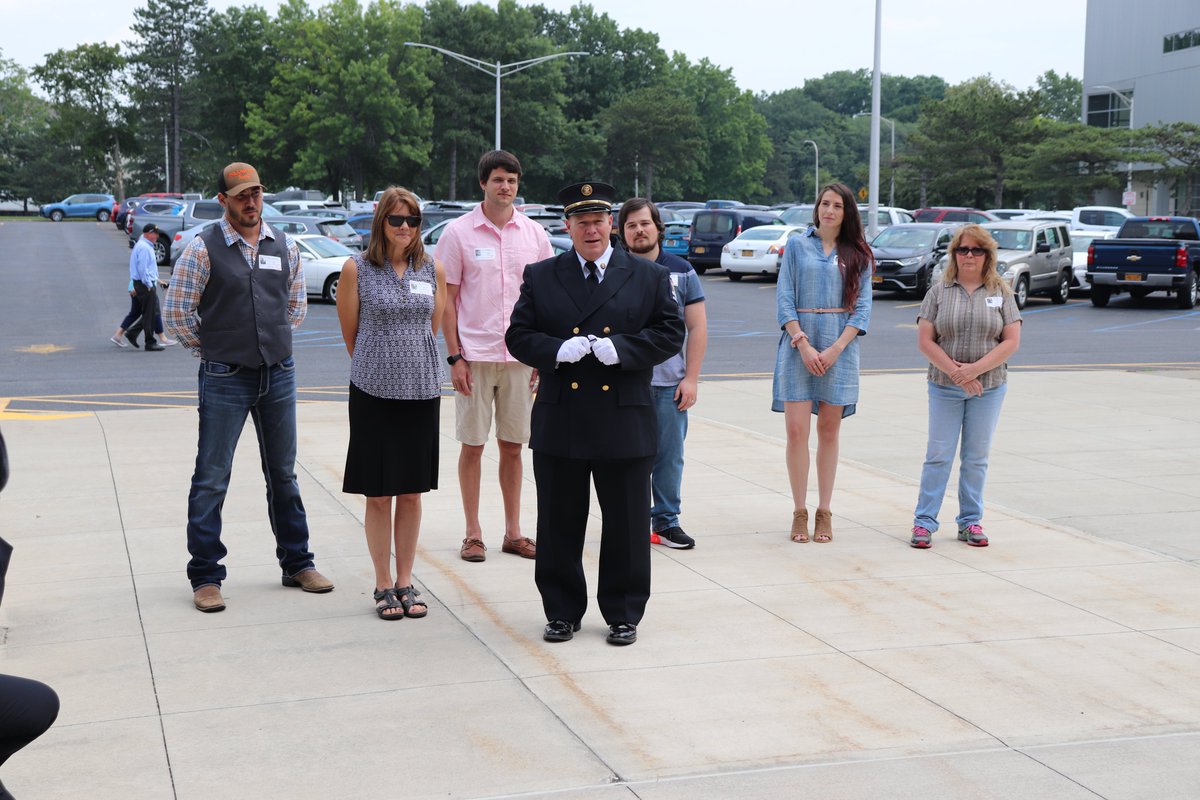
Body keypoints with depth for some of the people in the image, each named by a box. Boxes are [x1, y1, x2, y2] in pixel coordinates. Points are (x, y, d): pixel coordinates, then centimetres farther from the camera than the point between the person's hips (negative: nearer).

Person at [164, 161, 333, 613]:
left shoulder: (284, 247, 7)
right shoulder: (204, 248, -7)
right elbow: (176, 311, -3)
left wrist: (277, 342, 13)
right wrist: (211, 350, 2)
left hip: (279, 375, 4)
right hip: (224, 378, -4)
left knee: (284, 475, 14)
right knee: (211, 479, 0)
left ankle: (296, 564, 25)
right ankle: (205, 577, 7)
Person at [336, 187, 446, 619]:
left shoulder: (433, 269, 5)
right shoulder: (356, 268, -3)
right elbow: (350, 333, 4)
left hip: (421, 390, 3)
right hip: (373, 391, -2)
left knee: (411, 492, 8)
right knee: (378, 494, 3)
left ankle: (405, 583, 19)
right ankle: (383, 586, 14)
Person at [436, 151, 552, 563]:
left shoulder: (534, 234, 6)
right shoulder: (458, 232, -2)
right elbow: (447, 299, -1)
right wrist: (454, 357, -7)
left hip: (520, 357, 2)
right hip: (475, 355, -2)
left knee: (513, 446, 9)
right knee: (472, 445, 3)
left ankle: (513, 532, 18)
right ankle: (473, 533, 12)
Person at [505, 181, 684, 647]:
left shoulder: (649, 277, 5)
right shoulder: (540, 277, 7)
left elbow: (670, 333, 0)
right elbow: (518, 336, 4)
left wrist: (620, 348, -15)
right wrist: (557, 350, -16)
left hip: (625, 424, -1)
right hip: (558, 424, 1)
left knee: (626, 525, 6)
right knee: (559, 525, 8)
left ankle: (624, 614, 20)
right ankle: (562, 612, 22)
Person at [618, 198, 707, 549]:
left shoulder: (681, 271, 7)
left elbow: (697, 327, 8)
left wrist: (691, 378, 1)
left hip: (670, 384, 2)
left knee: (670, 455, 5)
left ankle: (666, 520, 16)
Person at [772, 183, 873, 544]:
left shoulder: (858, 255, 8)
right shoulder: (797, 246, 6)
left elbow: (863, 307, 2)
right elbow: (784, 299, 0)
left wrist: (836, 348, -10)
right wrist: (804, 344, -11)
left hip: (840, 346, 1)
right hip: (798, 342, -1)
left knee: (829, 431, 5)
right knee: (796, 429, -6)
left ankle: (824, 512, 12)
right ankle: (799, 512, 3)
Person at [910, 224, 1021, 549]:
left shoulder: (1001, 293, 4)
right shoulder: (939, 291, 2)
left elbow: (1011, 342, -3)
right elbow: (925, 340, -4)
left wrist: (975, 369, -15)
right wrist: (956, 372, -14)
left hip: (989, 387, 1)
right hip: (945, 387, -1)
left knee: (976, 457, 8)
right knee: (938, 455, 0)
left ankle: (970, 522, 17)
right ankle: (924, 521, 6)